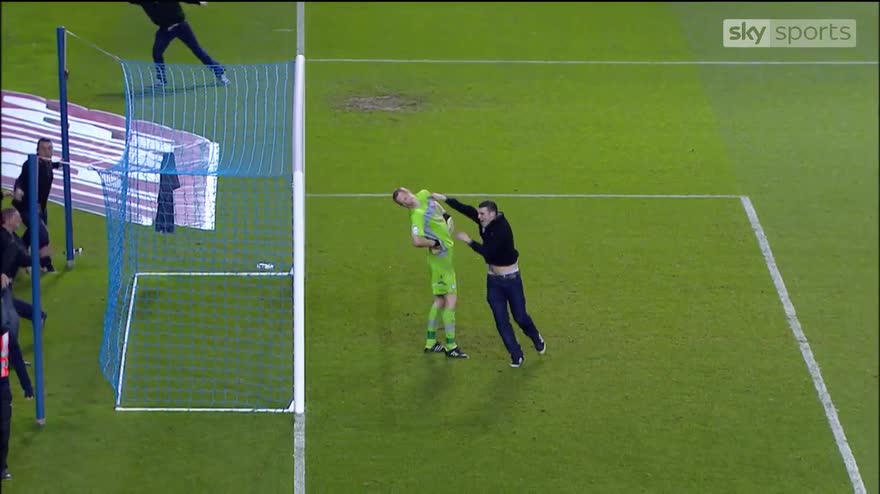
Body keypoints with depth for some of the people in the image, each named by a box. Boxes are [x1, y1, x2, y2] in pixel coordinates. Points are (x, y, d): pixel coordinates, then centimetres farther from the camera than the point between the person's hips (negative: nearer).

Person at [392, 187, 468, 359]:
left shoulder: (424, 195, -1)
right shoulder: (417, 216, -26)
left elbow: (435, 203, 24)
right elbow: (417, 241, -39)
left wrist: (445, 215, 8)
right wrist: (435, 243, -22)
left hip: (444, 253, 9)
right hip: (440, 256, -9)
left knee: (440, 299, 16)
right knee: (451, 299, -5)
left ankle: (430, 343, 24)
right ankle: (451, 347, 3)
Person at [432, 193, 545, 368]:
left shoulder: (502, 229, -26)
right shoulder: (486, 223, -6)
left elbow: (487, 251, -33)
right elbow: (466, 209, -8)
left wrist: (468, 241, -30)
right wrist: (444, 199, -14)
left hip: (511, 279, -6)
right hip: (493, 280, 6)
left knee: (520, 317, 7)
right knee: (501, 321, 2)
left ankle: (537, 339, 37)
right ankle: (517, 356, 11)